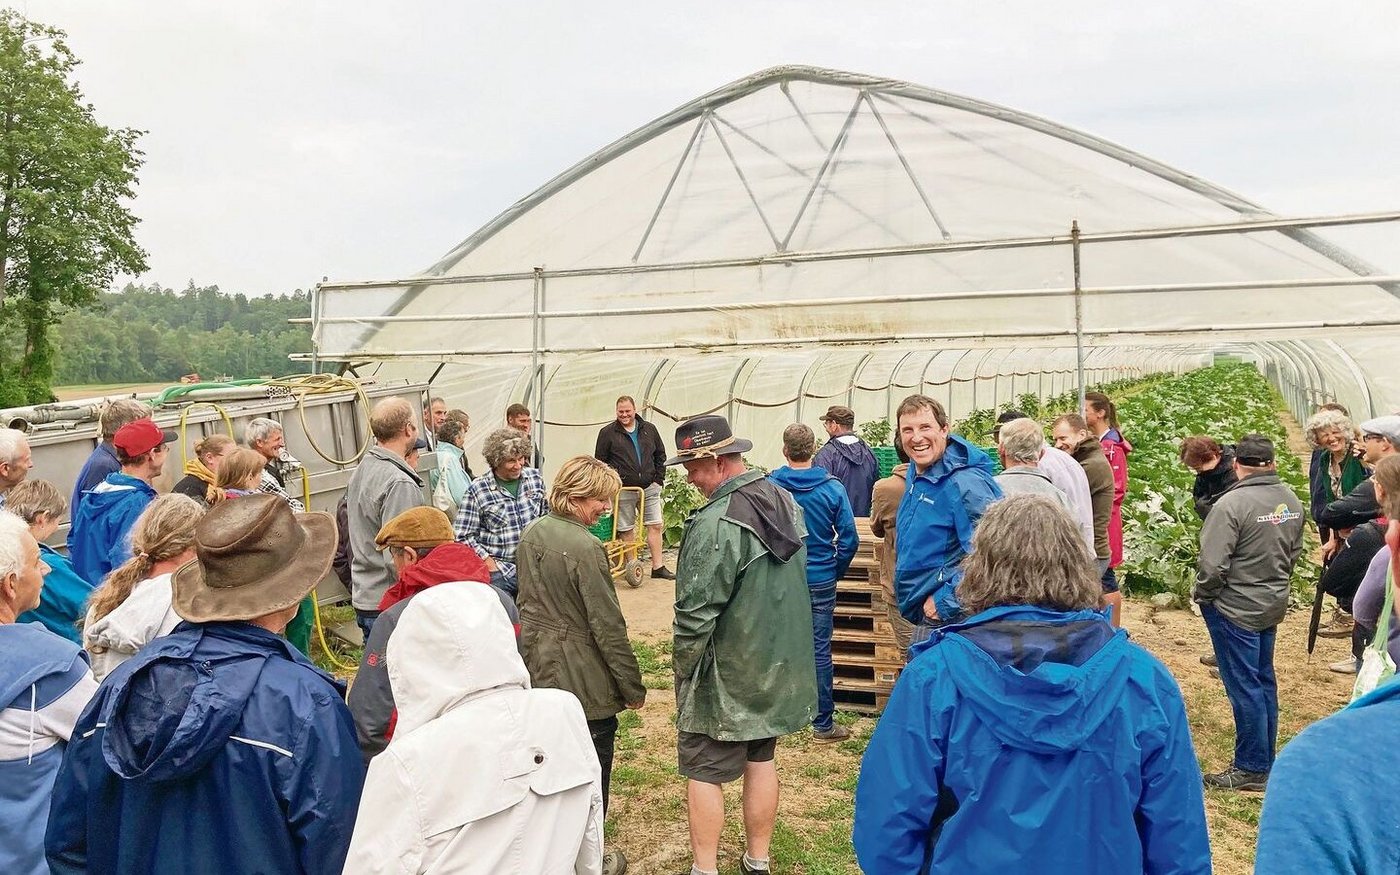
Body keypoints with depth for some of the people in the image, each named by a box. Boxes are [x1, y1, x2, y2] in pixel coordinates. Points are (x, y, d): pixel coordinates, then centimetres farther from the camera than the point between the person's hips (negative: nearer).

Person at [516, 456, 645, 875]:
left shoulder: (531, 534, 2)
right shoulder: (585, 548, -23)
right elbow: (608, 627, -20)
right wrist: (633, 686, -11)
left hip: (539, 668, 8)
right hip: (583, 679, -8)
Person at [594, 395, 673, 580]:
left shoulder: (649, 430, 9)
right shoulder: (607, 432, -1)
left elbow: (660, 454, 17)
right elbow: (600, 460, 3)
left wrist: (659, 478, 9)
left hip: (649, 487, 3)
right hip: (623, 489, -3)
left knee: (655, 526, 1)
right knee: (626, 530, 3)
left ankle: (658, 567, 8)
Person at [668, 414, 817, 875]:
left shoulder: (716, 524, -26)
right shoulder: (785, 501, 0)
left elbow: (696, 612, -24)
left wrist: (683, 668, -9)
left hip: (726, 676, -8)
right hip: (779, 666, 8)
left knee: (704, 771, 6)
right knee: (761, 759, 19)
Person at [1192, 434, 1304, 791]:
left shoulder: (1232, 504, -23)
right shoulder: (1292, 501, 1)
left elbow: (1213, 564, -24)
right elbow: (1295, 552, 12)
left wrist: (1200, 594, -6)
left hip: (1235, 609, -8)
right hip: (1273, 605, 8)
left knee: (1244, 687, 1)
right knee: (1264, 680, 18)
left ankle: (1251, 768, 9)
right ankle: (1266, 757, 29)